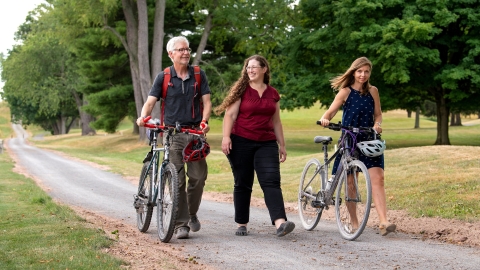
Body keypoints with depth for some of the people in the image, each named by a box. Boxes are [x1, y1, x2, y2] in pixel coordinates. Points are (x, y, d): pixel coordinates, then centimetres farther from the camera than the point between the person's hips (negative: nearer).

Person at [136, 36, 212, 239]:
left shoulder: (198, 75, 7)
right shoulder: (163, 77, 4)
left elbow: (206, 102, 1)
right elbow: (150, 101, -3)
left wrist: (204, 120, -19)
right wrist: (143, 117, -25)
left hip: (195, 132, 1)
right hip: (172, 133, -1)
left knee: (198, 176, -2)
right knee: (178, 179, -5)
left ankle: (192, 213, 24)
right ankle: (181, 224, -1)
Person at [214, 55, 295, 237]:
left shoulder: (273, 94, 12)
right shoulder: (241, 90, 3)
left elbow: (276, 121, 18)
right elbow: (230, 114, -4)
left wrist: (282, 145, 17)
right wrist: (226, 136, -17)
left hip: (266, 143, 2)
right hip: (241, 142, -2)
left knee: (271, 181, -12)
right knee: (242, 184, 4)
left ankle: (280, 222, -23)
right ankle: (241, 224, 14)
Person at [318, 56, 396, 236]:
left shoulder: (373, 91, 5)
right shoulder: (345, 92, -2)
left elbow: (378, 114, 11)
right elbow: (330, 111, -6)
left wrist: (377, 124, -11)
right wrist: (325, 119, -28)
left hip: (369, 140, 1)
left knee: (377, 178, -13)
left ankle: (383, 222, -20)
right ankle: (353, 221, 17)